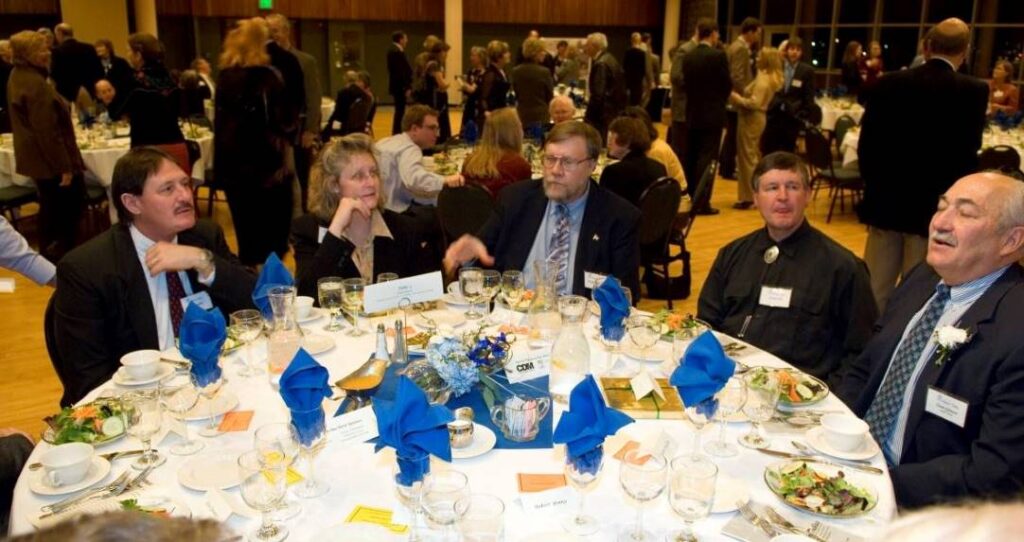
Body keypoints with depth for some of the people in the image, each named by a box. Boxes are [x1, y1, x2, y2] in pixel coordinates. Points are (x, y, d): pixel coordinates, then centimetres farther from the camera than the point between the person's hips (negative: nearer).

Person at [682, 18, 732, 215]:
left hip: (692, 114, 6)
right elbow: (727, 85, -6)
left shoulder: (688, 57, 4)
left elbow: (686, 83, 6)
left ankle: (689, 199, 21)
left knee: (690, 158, 13)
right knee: (707, 159, -4)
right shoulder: (718, 56, -12)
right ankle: (702, 203, -4)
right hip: (712, 114, -6)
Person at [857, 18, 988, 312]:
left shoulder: (889, 83, 0)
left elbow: (866, 145, 1)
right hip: (936, 208, -3)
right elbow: (967, 154, -10)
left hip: (885, 202, 3)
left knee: (874, 291, 11)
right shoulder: (973, 91, -9)